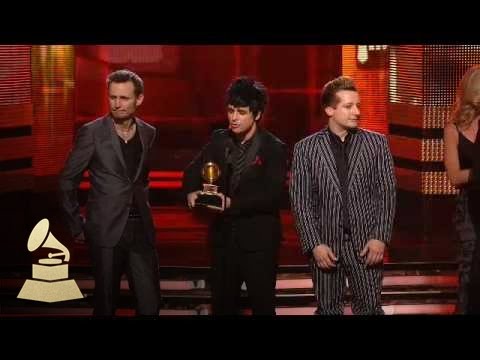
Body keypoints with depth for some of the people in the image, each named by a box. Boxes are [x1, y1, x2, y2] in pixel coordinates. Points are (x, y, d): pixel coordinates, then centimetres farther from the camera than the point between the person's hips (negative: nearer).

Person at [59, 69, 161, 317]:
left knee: (150, 305, 3)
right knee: (106, 305, 7)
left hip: (141, 230, 4)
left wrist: (142, 209, 14)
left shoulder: (148, 133, 7)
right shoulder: (91, 132, -6)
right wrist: (77, 227, -1)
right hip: (106, 231, -3)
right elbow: (67, 182, -2)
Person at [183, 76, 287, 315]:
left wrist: (232, 203, -29)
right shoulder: (219, 140, 5)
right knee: (222, 305, 15)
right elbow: (194, 170, 11)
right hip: (223, 236, 5)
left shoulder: (274, 148, -10)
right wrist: (191, 191, -12)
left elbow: (273, 195, -20)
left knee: (262, 305, 5)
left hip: (258, 239, -5)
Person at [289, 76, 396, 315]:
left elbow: (387, 194, 2)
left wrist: (380, 238, -8)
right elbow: (300, 201, -1)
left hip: (366, 243, 0)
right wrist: (314, 244, -9)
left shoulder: (377, 143, 3)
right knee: (328, 310, 8)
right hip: (325, 244, 0)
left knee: (370, 309, 2)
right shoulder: (306, 148, 1)